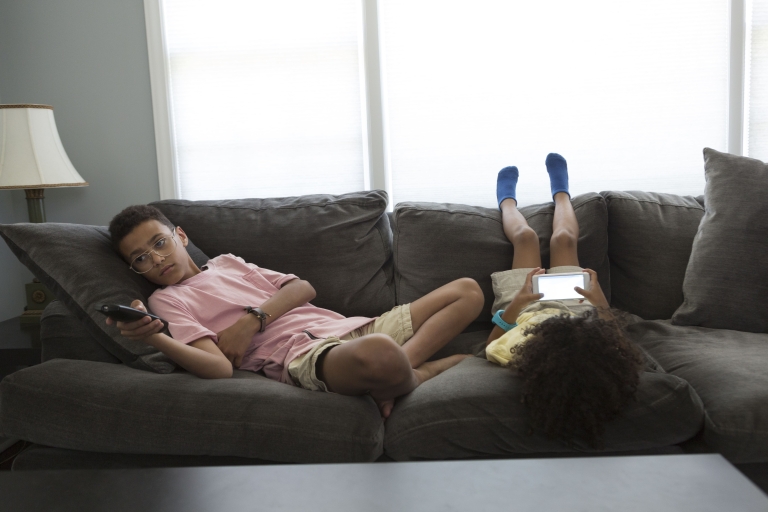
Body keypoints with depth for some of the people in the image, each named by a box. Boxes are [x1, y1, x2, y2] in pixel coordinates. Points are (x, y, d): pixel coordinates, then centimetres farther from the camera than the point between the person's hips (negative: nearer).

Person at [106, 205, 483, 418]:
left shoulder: (226, 263, 27)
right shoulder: (167, 300, 9)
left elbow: (304, 288, 14)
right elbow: (218, 367, -9)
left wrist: (253, 319, -5)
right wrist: (153, 338, -28)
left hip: (348, 327, 8)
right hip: (303, 353, -7)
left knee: (467, 291, 8)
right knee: (378, 354, -44)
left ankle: (406, 362, -11)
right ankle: (419, 373, -9)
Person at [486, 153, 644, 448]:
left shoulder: (521, 350, -51)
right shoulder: (601, 357, -47)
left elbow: (491, 348, -26)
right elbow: (616, 336, -21)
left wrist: (515, 304, -39)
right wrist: (600, 303, -36)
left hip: (525, 307, -1)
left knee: (525, 236, 15)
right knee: (563, 238, 17)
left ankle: (508, 200, 53)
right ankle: (561, 193, 54)